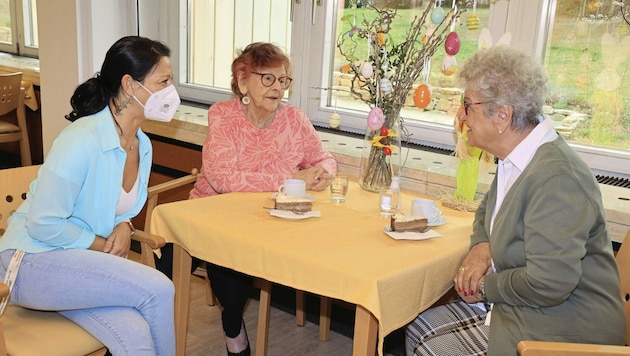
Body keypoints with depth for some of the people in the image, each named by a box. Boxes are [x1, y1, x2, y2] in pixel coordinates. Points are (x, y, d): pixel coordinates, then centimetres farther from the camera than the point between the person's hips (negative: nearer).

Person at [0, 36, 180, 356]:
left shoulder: (142, 145, 4)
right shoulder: (82, 140, -22)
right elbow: (43, 224, -20)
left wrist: (124, 227, -4)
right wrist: (106, 246, -12)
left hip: (83, 263, 7)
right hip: (33, 261, -6)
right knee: (158, 289, -22)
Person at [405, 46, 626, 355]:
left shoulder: (557, 178, -28)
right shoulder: (515, 158, 3)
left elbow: (549, 285, -31)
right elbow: (488, 209, 22)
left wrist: (485, 287, -14)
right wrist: (481, 246, -1)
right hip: (514, 307, 9)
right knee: (419, 329, 5)